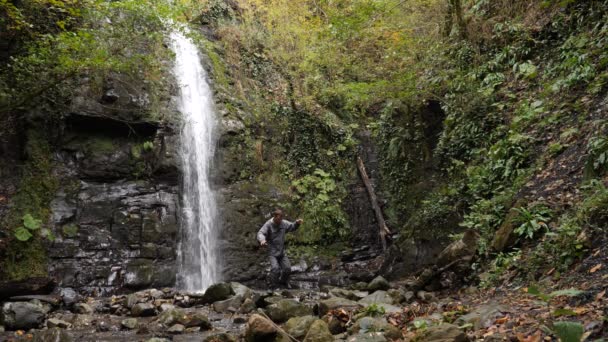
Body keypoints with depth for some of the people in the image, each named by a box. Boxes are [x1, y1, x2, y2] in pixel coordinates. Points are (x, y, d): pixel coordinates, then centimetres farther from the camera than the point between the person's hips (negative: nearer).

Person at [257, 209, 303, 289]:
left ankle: (284, 282, 35)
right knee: (275, 269, -20)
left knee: (287, 268, 5)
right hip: (272, 252, -5)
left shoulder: (284, 223, 1)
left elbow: (292, 227, 17)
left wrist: (297, 223, -5)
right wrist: (262, 240, -52)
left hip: (282, 252, 5)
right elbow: (261, 233, -29)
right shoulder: (268, 224, -16)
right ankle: (274, 286, 0)